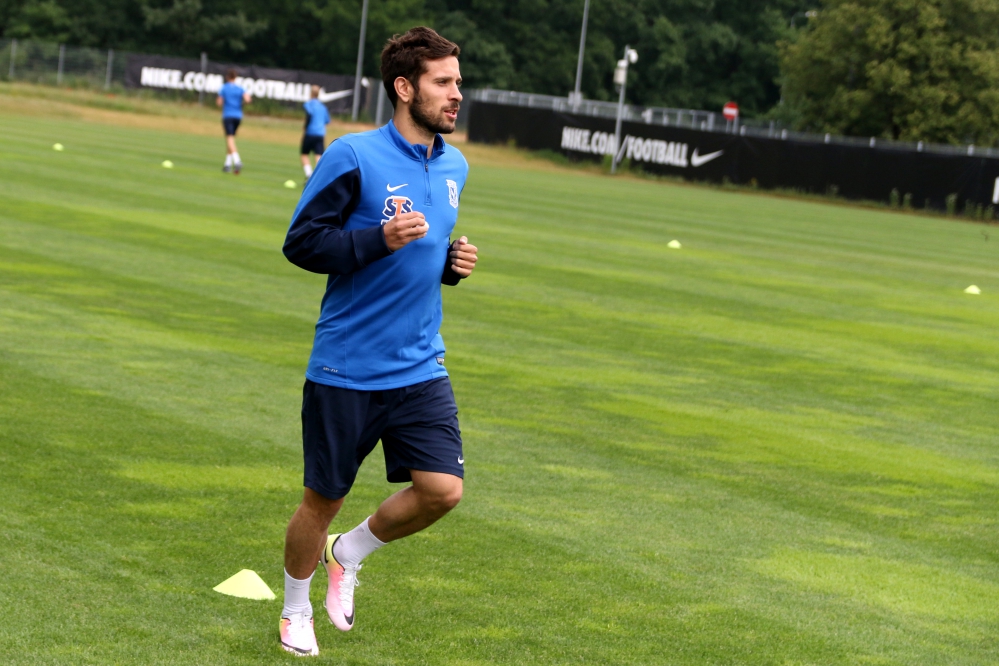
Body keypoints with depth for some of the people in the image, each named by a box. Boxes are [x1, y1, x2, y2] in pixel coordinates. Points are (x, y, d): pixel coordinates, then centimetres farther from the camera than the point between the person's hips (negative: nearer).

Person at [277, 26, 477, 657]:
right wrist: (380, 239, -23)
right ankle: (296, 610, 32)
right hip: (346, 368, -5)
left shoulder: (454, 166, 9)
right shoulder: (353, 156, -12)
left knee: (442, 488, -8)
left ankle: (349, 553, 20)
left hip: (420, 368, 5)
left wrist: (452, 262, 2)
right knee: (324, 499, 6)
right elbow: (301, 243, -11)